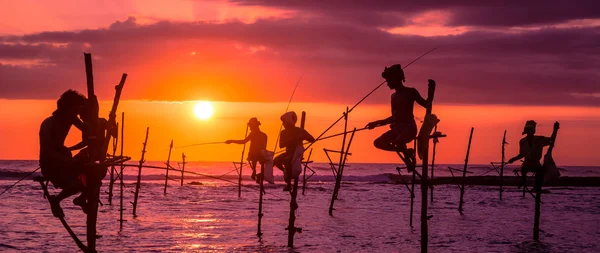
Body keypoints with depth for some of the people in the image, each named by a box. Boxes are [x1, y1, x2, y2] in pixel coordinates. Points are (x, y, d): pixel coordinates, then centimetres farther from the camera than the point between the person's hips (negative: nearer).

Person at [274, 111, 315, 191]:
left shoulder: (300, 131, -6)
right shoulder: (284, 132, 5)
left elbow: (312, 140, -8)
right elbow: (281, 145, -5)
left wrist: (300, 138, -23)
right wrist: (289, 140, -22)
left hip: (297, 153, -5)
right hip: (288, 152, 5)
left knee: (287, 160, -35)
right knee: (276, 161, -19)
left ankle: (289, 184, -30)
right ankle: (286, 172, 10)